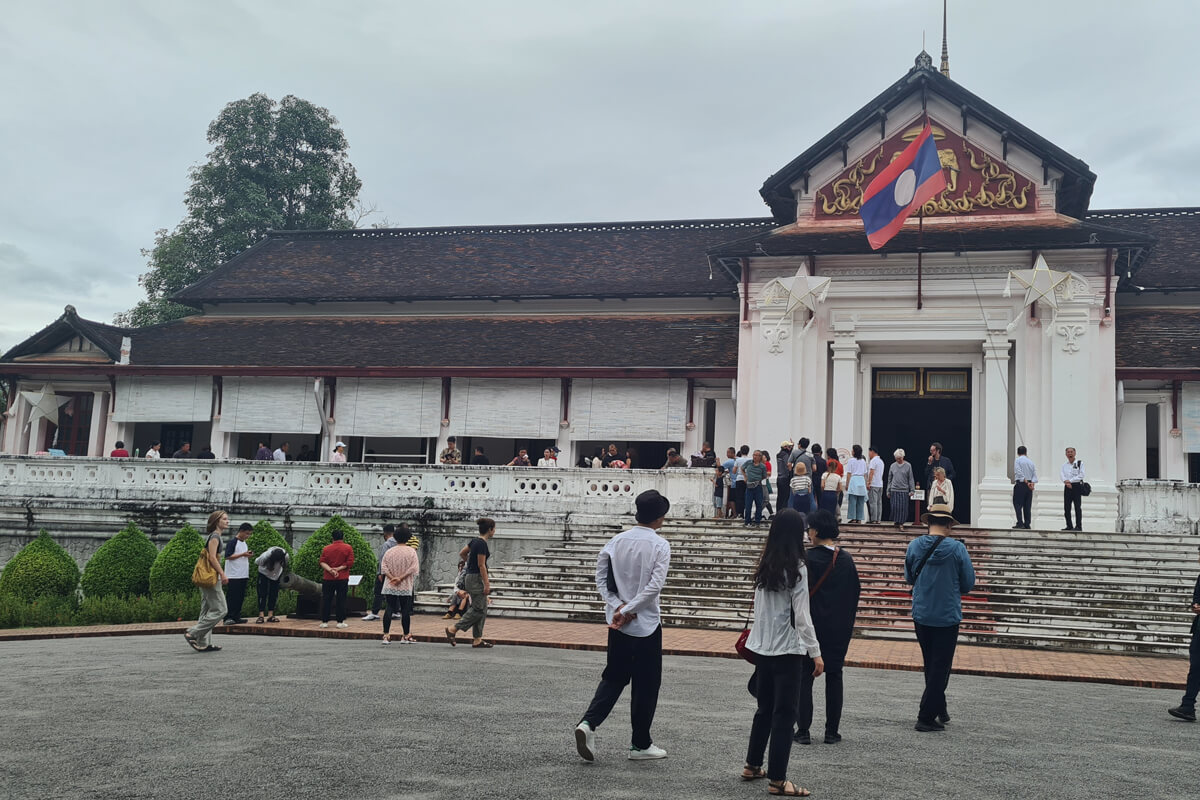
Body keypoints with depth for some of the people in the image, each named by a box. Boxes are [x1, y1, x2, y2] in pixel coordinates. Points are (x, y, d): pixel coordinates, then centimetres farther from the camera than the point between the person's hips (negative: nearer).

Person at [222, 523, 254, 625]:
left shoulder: (245, 544, 17)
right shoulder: (233, 542, -7)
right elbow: (228, 556, -15)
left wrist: (249, 556, 3)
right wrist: (242, 554, -18)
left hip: (243, 575, 8)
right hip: (233, 576, -8)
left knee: (240, 597, 8)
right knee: (231, 597, -7)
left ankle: (236, 617, 13)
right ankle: (228, 618, -5)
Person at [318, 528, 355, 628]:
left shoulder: (326, 548, 4)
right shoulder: (348, 548, -1)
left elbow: (322, 562, -4)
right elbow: (350, 562, -8)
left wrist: (330, 570, -15)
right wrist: (339, 568, -7)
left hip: (328, 579, 2)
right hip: (343, 579, -1)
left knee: (326, 600, 7)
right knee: (341, 600, 2)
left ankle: (324, 621, 7)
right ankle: (340, 622, 0)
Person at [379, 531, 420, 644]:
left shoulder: (389, 552, 5)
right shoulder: (411, 552, -2)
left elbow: (383, 567, -3)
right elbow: (414, 568, -12)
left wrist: (392, 578, -11)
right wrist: (401, 578, -14)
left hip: (390, 587, 2)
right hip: (405, 587, -2)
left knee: (389, 609, 3)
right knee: (405, 610, 5)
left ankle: (386, 635, -2)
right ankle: (406, 636, 12)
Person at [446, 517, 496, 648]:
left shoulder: (476, 540, 10)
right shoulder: (482, 543, -18)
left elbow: (462, 553, 21)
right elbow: (481, 565, -20)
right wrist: (487, 584, -19)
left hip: (471, 577, 10)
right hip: (476, 578, -10)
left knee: (482, 609, 10)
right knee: (478, 609, -5)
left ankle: (477, 640, 10)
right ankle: (453, 630, -3)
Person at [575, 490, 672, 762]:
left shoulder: (616, 541, 2)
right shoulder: (660, 545, -12)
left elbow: (601, 578, 1)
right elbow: (655, 585, -20)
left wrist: (618, 606, -5)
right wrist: (627, 610, -15)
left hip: (617, 624, 5)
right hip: (646, 624, -5)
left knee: (614, 677, 16)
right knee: (646, 684, 8)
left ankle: (588, 722, -4)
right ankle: (640, 744, 16)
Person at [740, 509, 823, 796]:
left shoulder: (764, 566, 6)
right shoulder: (796, 569, -15)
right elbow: (801, 616, -15)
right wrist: (816, 652, -12)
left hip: (762, 647, 7)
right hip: (787, 650, -7)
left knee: (765, 709, 19)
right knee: (784, 714, 0)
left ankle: (752, 766, 28)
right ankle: (777, 780, 3)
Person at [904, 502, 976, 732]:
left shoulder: (914, 546, -5)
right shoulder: (957, 548, -12)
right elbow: (969, 583, -4)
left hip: (921, 615, 3)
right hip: (948, 616, -3)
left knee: (931, 666, 19)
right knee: (940, 667, 4)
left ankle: (939, 710, 29)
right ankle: (926, 717, 2)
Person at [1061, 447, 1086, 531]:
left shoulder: (1079, 463, 0)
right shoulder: (1064, 464, 13)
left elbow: (1081, 476, -8)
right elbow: (1062, 475, 3)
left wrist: (1070, 481, -13)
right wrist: (1066, 482, -16)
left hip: (1077, 486, -4)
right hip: (1067, 487, 4)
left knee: (1077, 507, -6)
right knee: (1066, 508, 4)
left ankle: (1078, 526, -5)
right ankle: (1069, 526, 10)